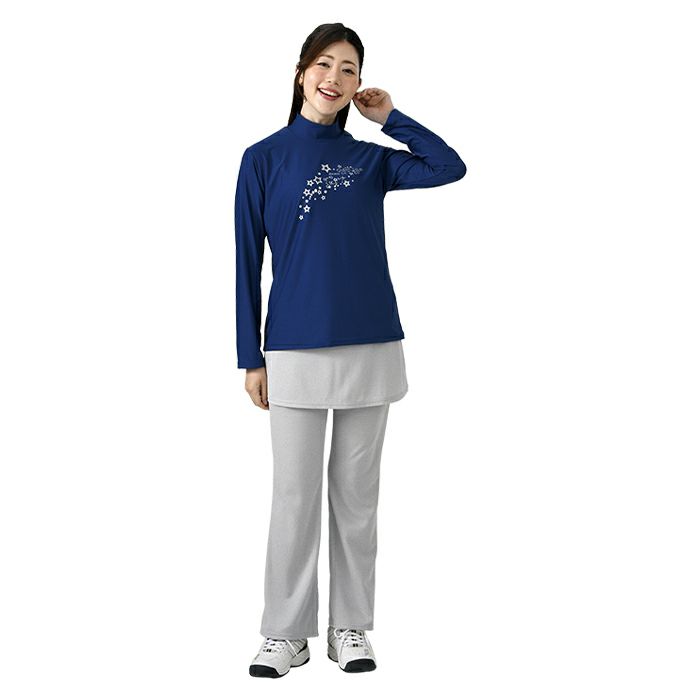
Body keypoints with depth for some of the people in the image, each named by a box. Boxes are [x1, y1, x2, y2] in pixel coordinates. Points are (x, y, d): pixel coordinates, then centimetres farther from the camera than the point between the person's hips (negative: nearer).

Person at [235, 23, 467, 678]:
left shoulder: (370, 159, 10)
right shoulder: (263, 158, 2)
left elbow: (451, 167, -3)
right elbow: (248, 262, 2)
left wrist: (390, 116, 2)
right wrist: (251, 357, -1)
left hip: (371, 347, 2)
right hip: (295, 350, -2)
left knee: (357, 494, 9)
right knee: (294, 497, 3)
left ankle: (352, 628, 20)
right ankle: (286, 634, 16)